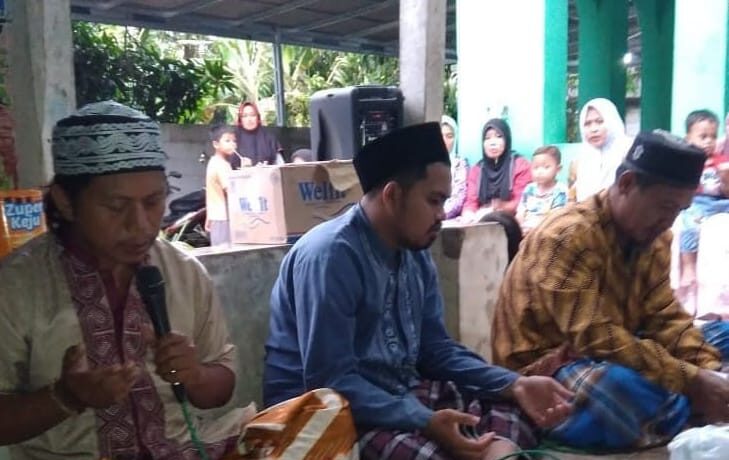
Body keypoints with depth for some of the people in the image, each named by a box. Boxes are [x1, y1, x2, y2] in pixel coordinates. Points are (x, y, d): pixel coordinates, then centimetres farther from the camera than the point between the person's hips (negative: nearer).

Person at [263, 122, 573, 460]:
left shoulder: (416, 255, 6)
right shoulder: (330, 255, -21)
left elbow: (435, 348, 10)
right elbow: (330, 382, -25)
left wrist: (514, 385, -3)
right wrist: (425, 422, -32)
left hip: (401, 394, 8)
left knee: (508, 409, -3)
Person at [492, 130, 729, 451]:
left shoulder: (655, 239, 3)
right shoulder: (569, 237, -24)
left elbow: (665, 318, 0)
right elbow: (594, 339, -30)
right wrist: (691, 381, -30)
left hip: (613, 361, 9)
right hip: (543, 373, -8)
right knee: (626, 387, -35)